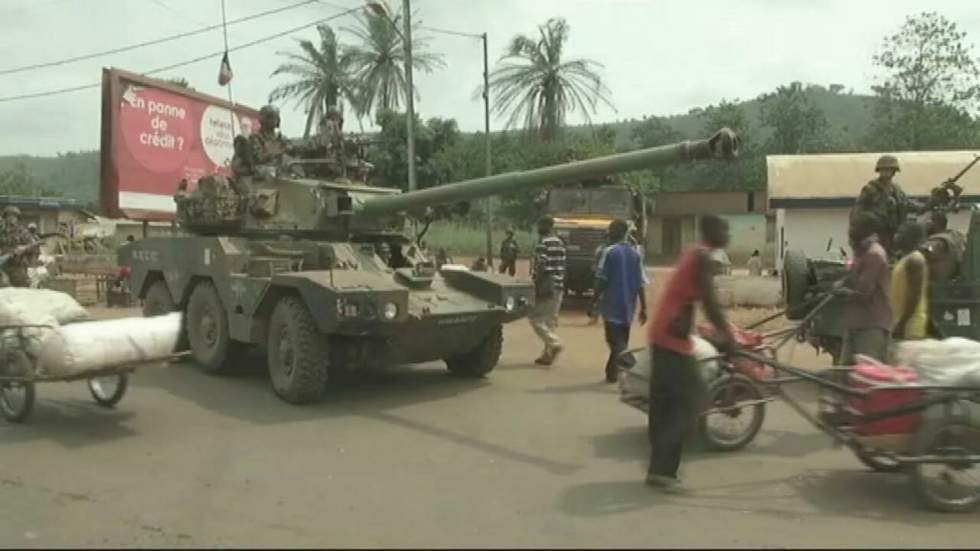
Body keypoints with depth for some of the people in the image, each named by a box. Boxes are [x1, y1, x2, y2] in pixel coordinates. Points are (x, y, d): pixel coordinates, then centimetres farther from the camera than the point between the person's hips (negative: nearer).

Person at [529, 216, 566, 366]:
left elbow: (540, 266, -19)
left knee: (535, 318, 0)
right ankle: (548, 354, 12)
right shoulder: (560, 243, 13)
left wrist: (536, 286, -15)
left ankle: (554, 343, -14)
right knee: (550, 320, 12)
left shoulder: (543, 243, -12)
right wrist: (560, 283, 19)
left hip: (546, 287, -8)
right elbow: (562, 266, 14)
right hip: (558, 287, 8)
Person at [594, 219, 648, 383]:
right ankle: (612, 372, 27)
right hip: (628, 306, 5)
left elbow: (601, 280, -10)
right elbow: (640, 284, 2)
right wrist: (643, 308, 6)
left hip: (612, 305, -5)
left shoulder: (609, 252, -8)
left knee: (617, 342, -6)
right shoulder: (635, 254, 4)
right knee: (621, 341, 17)